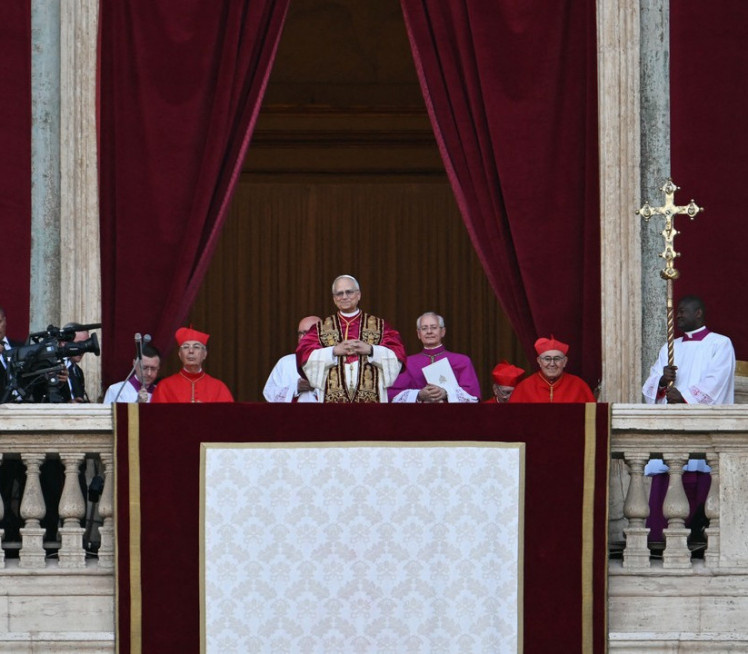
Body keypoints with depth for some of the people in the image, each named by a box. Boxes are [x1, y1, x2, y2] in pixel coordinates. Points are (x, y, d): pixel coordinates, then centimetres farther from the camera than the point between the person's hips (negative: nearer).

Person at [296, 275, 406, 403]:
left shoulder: (379, 325, 13)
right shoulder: (321, 328, 14)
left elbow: (398, 354, 3)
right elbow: (304, 355, 2)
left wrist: (370, 349, -11)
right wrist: (334, 351, -10)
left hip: (370, 397, 0)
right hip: (334, 397, 0)